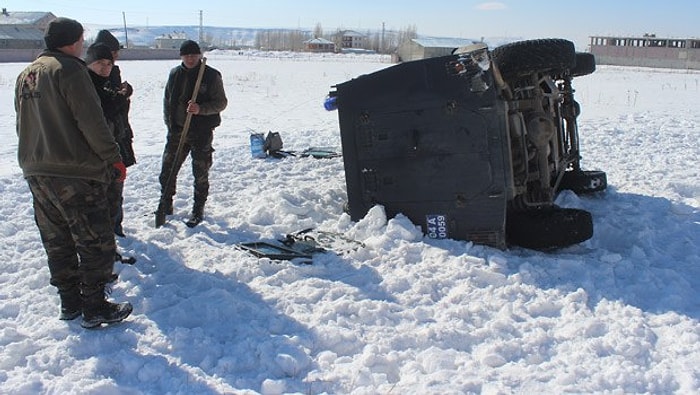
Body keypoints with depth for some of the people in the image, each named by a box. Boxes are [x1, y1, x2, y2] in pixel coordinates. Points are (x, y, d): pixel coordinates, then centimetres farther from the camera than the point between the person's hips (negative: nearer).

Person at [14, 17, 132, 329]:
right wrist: (114, 158, -10)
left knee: (57, 242, 15)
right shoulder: (69, 69, -12)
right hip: (76, 174, -9)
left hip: (36, 173, 9)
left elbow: (23, 125, 21)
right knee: (95, 242, 0)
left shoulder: (25, 75, 16)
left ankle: (69, 302, 25)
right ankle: (94, 308, 6)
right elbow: (91, 122, -18)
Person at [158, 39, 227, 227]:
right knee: (167, 170, 7)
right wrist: (170, 123, 7)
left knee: (201, 174, 4)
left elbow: (221, 102, -7)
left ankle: (198, 210, 18)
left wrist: (200, 109, -23)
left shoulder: (212, 75, -6)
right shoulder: (175, 74, 7)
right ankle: (165, 206, 25)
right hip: (177, 130, 4)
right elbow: (167, 100, 15)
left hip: (202, 132, -4)